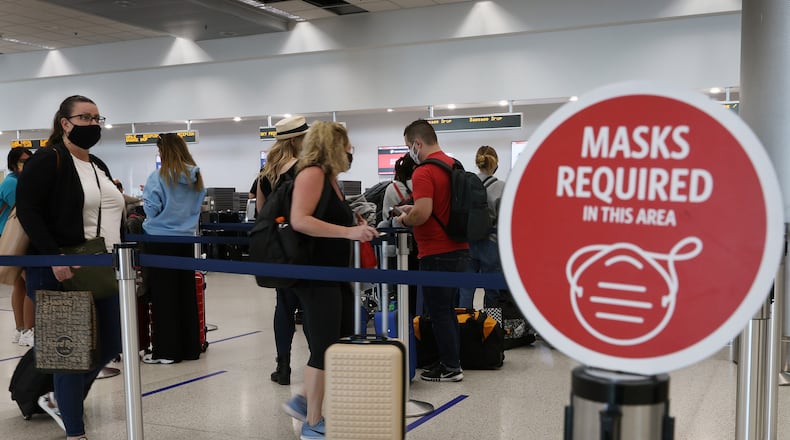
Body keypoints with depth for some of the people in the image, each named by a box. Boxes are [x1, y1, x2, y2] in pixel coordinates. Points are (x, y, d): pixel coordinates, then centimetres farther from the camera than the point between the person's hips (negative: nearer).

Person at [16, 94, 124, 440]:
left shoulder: (99, 167, 18)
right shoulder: (46, 161, -7)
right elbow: (28, 211, -15)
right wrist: (54, 258, -24)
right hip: (61, 272, -8)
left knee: (109, 345, 11)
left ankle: (61, 400, 34)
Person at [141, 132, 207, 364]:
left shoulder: (159, 177, -12)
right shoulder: (196, 178, 5)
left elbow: (151, 209, -11)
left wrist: (147, 196, 8)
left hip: (161, 240, -5)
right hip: (186, 239, 5)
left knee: (163, 295, 1)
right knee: (186, 293, 10)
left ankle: (166, 350, 6)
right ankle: (190, 346, 16)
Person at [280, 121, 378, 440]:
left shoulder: (330, 178, 14)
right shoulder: (312, 173, -13)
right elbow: (299, 220, -25)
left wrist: (358, 229, 9)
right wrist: (348, 231, -27)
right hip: (316, 275, -10)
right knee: (325, 349, -2)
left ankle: (305, 401, 26)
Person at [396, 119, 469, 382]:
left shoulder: (424, 172, -17)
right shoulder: (453, 165, 11)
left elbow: (422, 213, -28)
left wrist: (405, 220, -8)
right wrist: (413, 208, 20)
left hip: (437, 254, -9)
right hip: (459, 250, 9)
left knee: (438, 313, 3)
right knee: (448, 310, 18)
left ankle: (450, 368, 11)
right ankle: (452, 360, 26)